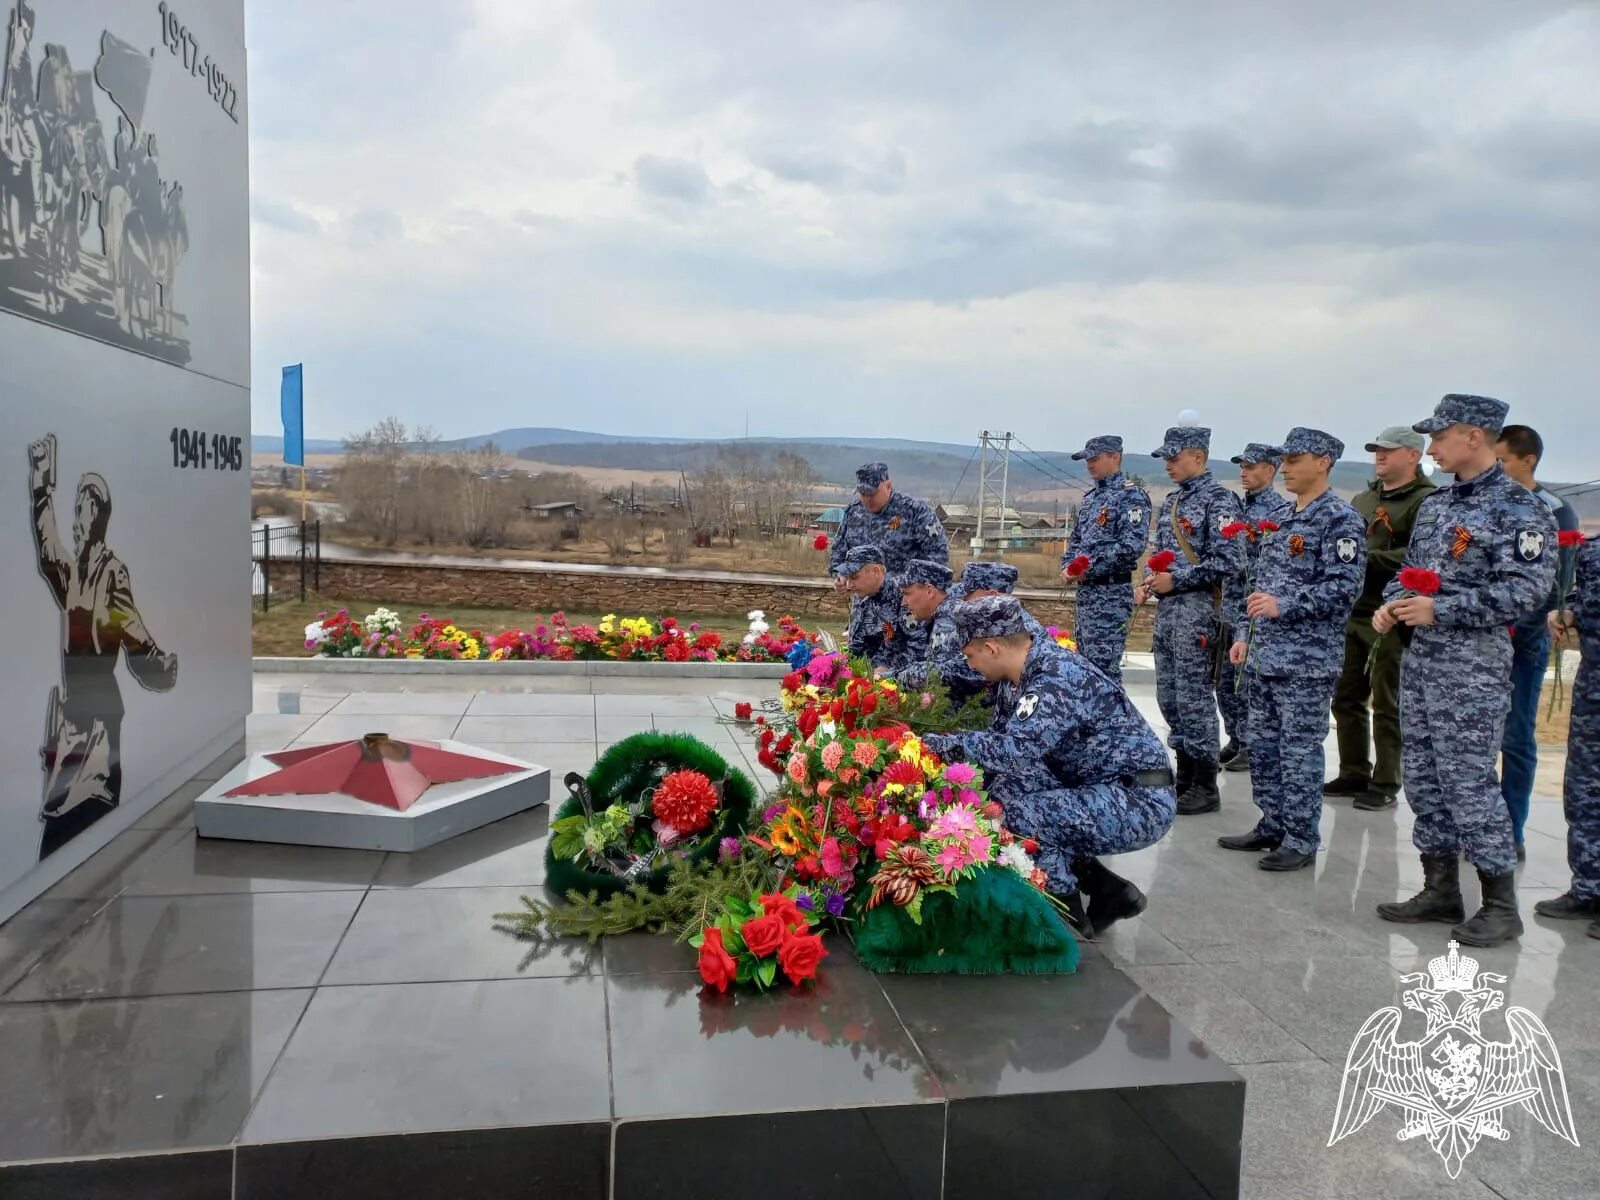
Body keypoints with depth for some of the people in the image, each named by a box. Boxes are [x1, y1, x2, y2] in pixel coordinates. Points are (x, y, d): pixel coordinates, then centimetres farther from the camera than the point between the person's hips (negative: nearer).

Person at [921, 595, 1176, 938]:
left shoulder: (1060, 677, -23)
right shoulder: (1017, 677, 5)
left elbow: (1016, 749, -34)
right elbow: (999, 740, 12)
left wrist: (942, 744, -24)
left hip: (1139, 801, -10)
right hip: (1101, 791, 10)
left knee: (1016, 815, -23)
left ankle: (1068, 921, -1)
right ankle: (1107, 890, 15)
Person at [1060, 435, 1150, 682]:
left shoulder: (1131, 496, -9)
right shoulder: (1090, 498, 17)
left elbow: (1132, 546, -20)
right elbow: (1075, 540, 24)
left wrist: (1088, 569, -17)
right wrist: (1068, 567, 4)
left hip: (1111, 594, -9)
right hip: (1084, 591, 9)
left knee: (1103, 669, -9)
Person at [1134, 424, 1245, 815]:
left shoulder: (1218, 500, -10)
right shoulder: (1172, 501, 16)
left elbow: (1228, 561, -17)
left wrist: (1176, 580, -18)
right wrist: (1148, 584, 5)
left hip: (1198, 610, -9)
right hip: (1167, 608, 9)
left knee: (1194, 698, -4)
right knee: (1169, 696, 12)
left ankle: (1205, 787, 6)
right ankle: (1184, 778, 23)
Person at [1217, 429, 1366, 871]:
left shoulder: (1341, 520, -9)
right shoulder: (1282, 520, 16)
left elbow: (1344, 587, -17)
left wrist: (1285, 606, -23)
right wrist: (1245, 635, 15)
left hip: (1308, 660, -8)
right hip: (1266, 655, 8)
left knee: (1300, 750, -2)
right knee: (1264, 746, 13)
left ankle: (1301, 840, 9)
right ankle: (1272, 826, 25)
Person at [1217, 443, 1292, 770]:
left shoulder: (1280, 509, -10)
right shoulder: (1240, 504, 13)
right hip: (1230, 605, 8)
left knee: (1248, 680, -1)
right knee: (1225, 679, 13)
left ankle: (1252, 747, 10)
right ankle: (1235, 740, 25)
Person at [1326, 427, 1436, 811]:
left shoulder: (1426, 501, -7)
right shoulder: (1362, 500, 18)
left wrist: (1367, 558, -20)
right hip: (1352, 612, 8)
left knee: (1387, 705, -1)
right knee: (1347, 697, 12)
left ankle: (1385, 784, 8)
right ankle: (1353, 774, 23)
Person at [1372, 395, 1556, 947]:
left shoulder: (1518, 508, -11)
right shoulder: (1435, 504, 13)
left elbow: (1526, 589, -18)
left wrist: (1439, 610, -21)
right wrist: (1391, 605, 1)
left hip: (1473, 668, -8)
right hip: (1419, 658, 8)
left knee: (1469, 782, -4)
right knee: (1423, 777, 12)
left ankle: (1501, 905, 11)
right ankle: (1440, 890, 23)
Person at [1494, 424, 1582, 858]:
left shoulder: (1554, 512, -3)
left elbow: (1556, 584, -8)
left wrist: (1513, 628, -17)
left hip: (1521, 643, -4)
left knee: (1516, 740, 2)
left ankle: (1511, 836, 10)